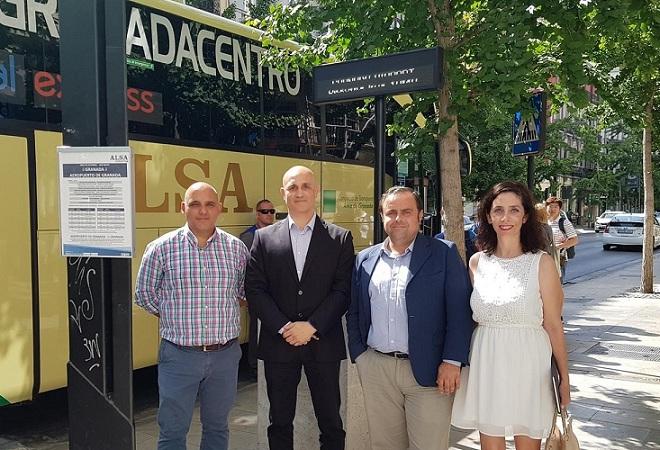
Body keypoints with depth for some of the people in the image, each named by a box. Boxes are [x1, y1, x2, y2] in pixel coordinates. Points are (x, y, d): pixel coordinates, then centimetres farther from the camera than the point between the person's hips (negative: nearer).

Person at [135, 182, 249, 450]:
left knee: (217, 427, 18)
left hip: (225, 355, 2)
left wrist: (223, 316, 8)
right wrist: (175, 316, 7)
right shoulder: (161, 248, -6)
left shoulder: (236, 248, 0)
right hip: (179, 355, -2)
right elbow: (144, 294, 4)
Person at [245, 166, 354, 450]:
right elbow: (254, 289, -1)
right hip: (278, 342, 1)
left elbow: (343, 289, -4)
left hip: (324, 343, -1)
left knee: (331, 422, 10)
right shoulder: (264, 237, 4)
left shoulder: (340, 238, 2)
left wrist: (312, 326, -14)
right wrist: (283, 328, -12)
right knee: (280, 422, 14)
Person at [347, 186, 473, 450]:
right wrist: (359, 355, 5)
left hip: (428, 370, -3)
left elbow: (459, 311, -6)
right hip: (375, 369, 4)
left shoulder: (444, 253, -2)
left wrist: (452, 361, -12)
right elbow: (353, 312, 14)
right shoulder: (365, 259, 10)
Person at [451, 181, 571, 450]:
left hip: (528, 365, -2)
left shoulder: (541, 263, -5)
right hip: (485, 365, 3)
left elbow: (553, 326, -2)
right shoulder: (477, 262, 4)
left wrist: (564, 379, 0)